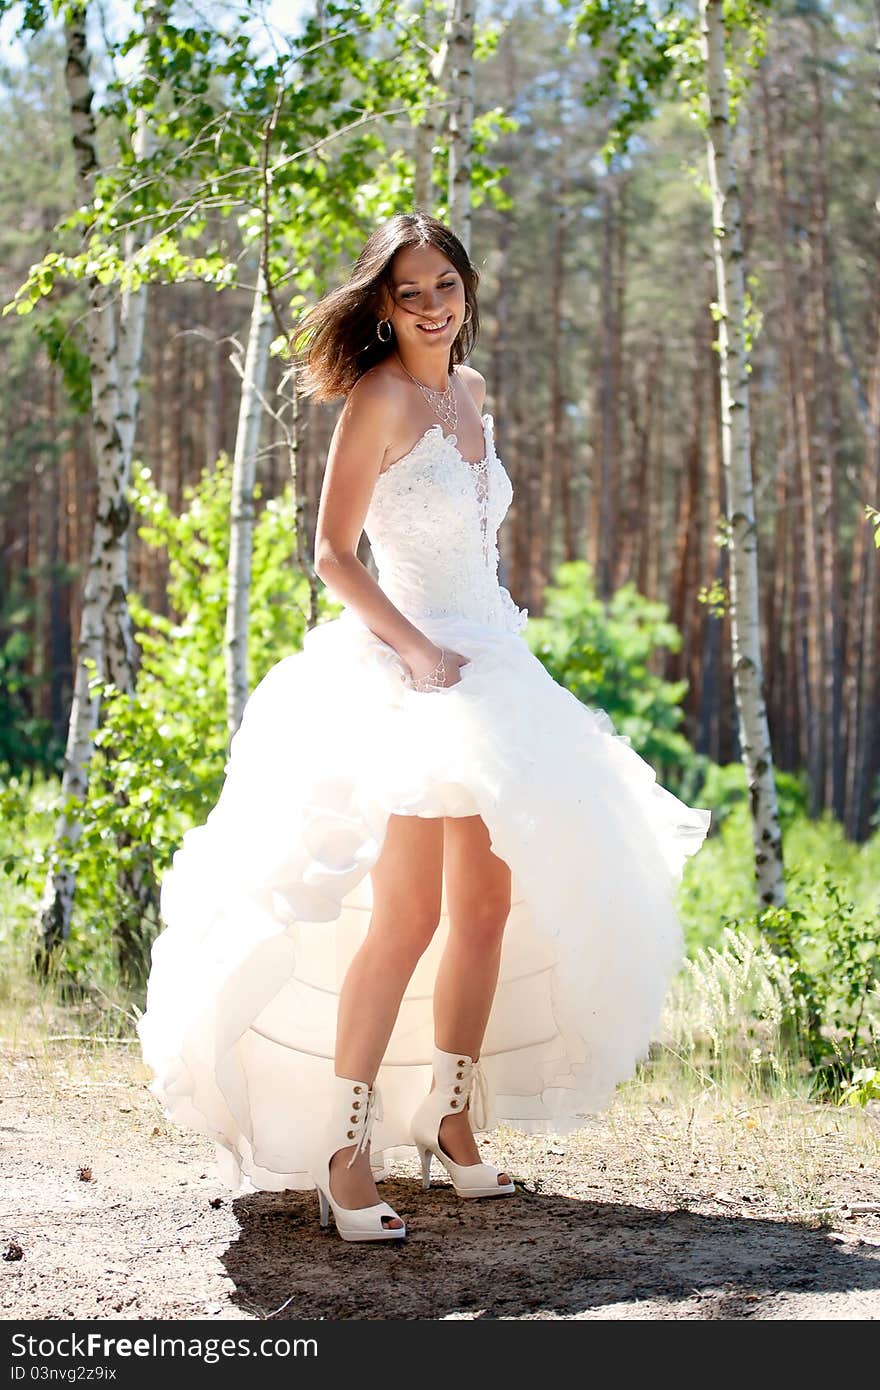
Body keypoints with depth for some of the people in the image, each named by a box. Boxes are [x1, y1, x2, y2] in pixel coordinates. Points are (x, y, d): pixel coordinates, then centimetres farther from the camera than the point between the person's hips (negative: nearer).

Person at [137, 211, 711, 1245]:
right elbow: (332, 553, -12)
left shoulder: (470, 390, 14)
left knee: (490, 907, 8)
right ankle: (346, 1154, -9)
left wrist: (480, 652, 18)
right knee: (407, 917, -14)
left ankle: (451, 1122, 19)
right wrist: (417, 648, -18)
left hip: (488, 665, 8)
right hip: (409, 672, -8)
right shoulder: (380, 396, -10)